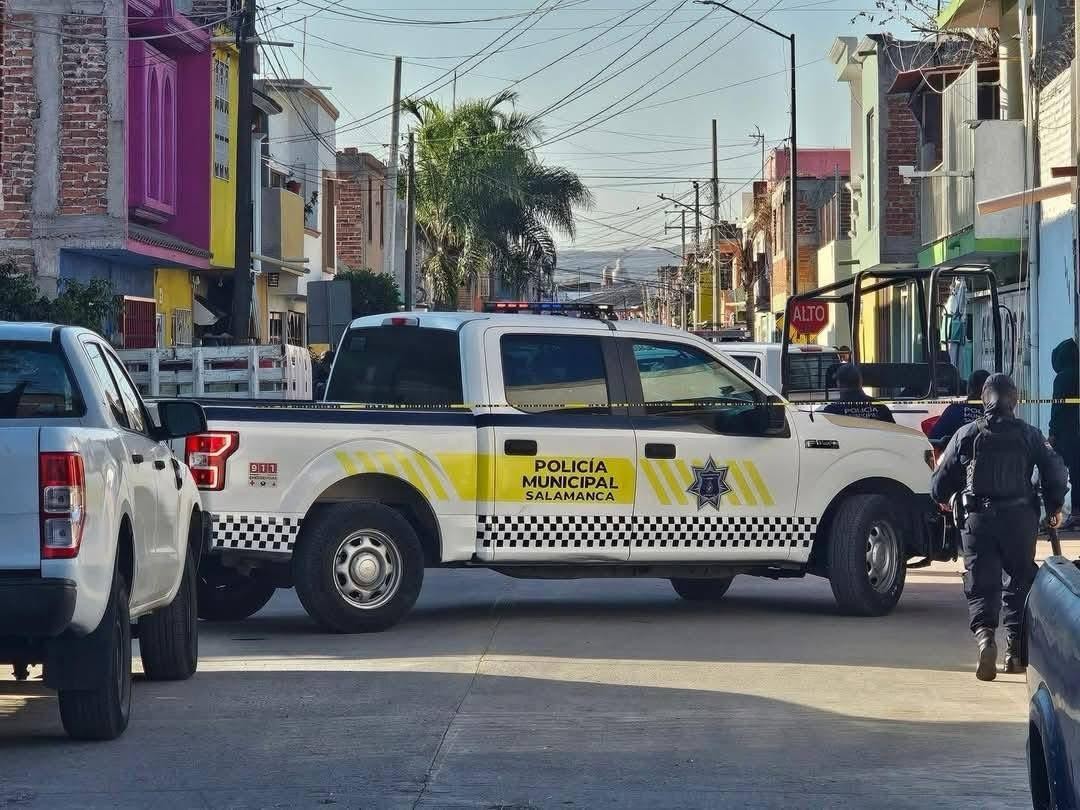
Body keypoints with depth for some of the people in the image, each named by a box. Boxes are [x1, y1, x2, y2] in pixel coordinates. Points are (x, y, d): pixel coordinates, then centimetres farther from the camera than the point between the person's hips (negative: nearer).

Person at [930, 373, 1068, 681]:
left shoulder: (966, 435, 2)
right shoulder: (1029, 435, 3)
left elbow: (941, 482, 5)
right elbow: (1056, 471, -2)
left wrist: (943, 499, 27)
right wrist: (1055, 506, 13)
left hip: (977, 519, -1)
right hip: (1020, 518, 1)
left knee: (981, 583, 0)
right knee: (1020, 581, 14)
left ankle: (984, 634, -26)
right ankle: (1015, 649, 12)